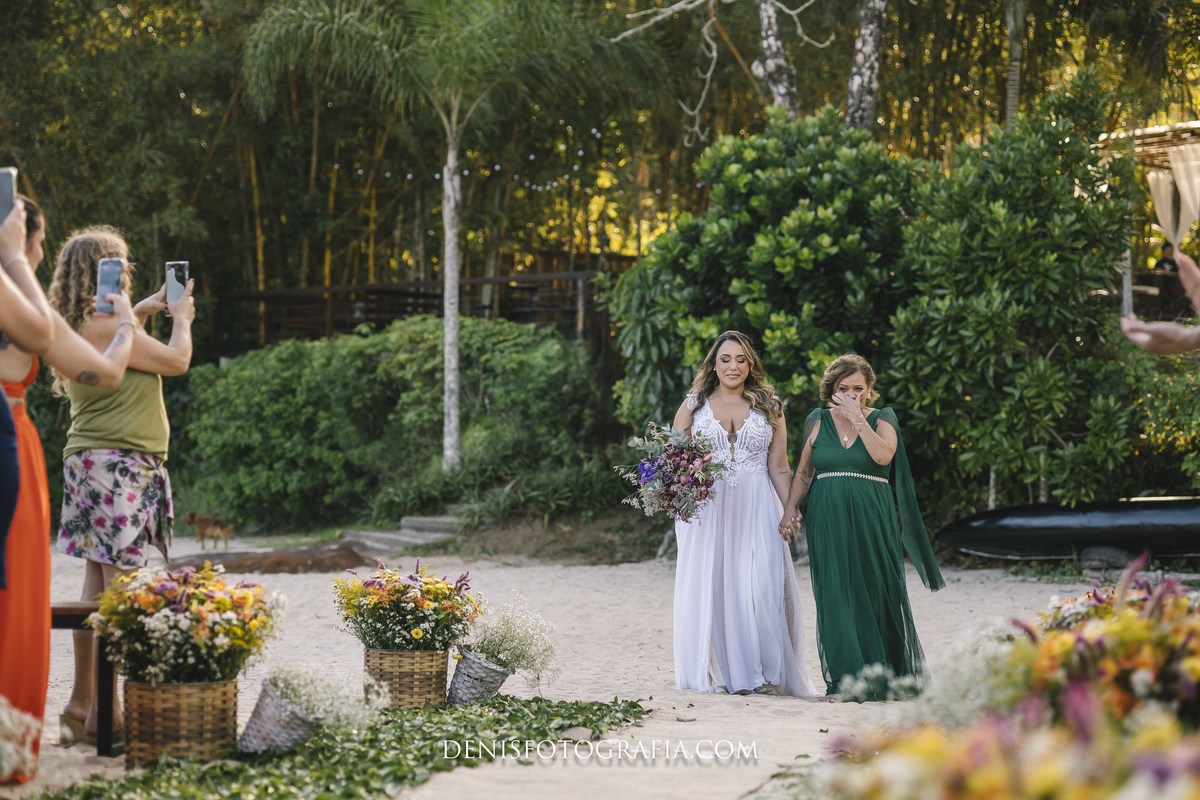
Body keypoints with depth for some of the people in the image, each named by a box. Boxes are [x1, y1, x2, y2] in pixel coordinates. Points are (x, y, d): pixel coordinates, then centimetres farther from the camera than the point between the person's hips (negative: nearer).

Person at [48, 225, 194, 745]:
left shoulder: (83, 327, 12)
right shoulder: (105, 328, -16)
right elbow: (176, 361, -8)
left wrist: (142, 312, 30)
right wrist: (181, 318, 10)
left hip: (95, 463, 10)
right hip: (119, 465, -10)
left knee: (97, 583, 13)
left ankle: (83, 698, 18)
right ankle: (105, 707, -8)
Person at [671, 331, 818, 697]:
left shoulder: (769, 408, 11)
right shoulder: (693, 406, 10)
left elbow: (779, 468, 8)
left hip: (756, 510, 0)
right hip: (706, 511, 0)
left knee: (759, 586, -8)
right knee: (708, 587, -2)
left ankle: (761, 673, -4)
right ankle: (717, 672, 4)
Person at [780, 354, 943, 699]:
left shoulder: (882, 419, 3)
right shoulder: (818, 421, 9)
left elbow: (883, 455, -17)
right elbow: (803, 473, 14)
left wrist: (857, 418, -15)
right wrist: (790, 509, 4)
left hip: (872, 523, -1)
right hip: (828, 522, 1)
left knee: (878, 593, -1)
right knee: (837, 598, -1)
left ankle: (889, 675, 10)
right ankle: (845, 678, 2)